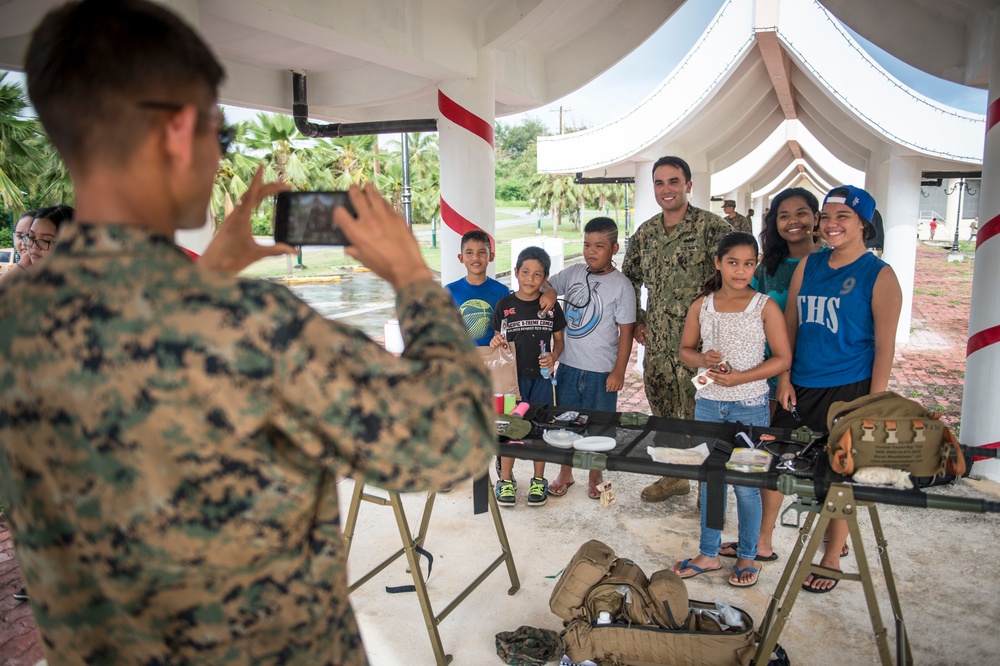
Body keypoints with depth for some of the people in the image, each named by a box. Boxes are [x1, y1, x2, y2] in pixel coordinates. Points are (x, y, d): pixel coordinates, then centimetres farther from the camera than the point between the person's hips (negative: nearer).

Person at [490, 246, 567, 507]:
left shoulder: (550, 306, -1)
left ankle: (539, 480, 25)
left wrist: (553, 356, -12)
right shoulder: (504, 305, -2)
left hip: (541, 377, 1)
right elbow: (498, 340, 5)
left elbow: (559, 340, 7)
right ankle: (505, 480, 22)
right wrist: (496, 344, -18)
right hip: (512, 375, 0)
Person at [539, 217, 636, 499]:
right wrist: (549, 292, -11)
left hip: (601, 371, -4)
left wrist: (619, 371, -10)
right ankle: (565, 473, 32)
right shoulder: (574, 272, 2)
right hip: (568, 364, 4)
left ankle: (595, 476, 30)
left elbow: (626, 331, -8)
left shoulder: (621, 285, -10)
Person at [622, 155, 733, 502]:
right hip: (656, 343, 6)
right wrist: (637, 320, 13)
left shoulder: (712, 227, -9)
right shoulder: (645, 233, 10)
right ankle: (674, 476, 35)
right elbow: (630, 278, 21)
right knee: (663, 414, 16)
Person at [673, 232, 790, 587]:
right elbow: (685, 349, 11)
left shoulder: (765, 307, -6)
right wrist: (702, 360, -12)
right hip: (708, 403, 3)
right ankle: (708, 554, 27)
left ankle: (746, 556, 24)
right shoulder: (702, 305, 2)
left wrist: (740, 378, -17)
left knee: (746, 485, 5)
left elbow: (783, 358, -6)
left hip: (749, 405, -3)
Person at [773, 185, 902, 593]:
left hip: (847, 390, -5)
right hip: (800, 386, 5)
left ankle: (832, 557, 24)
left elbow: (884, 346, -7)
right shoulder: (808, 266, 7)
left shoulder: (879, 276, -6)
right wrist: (784, 378, 4)